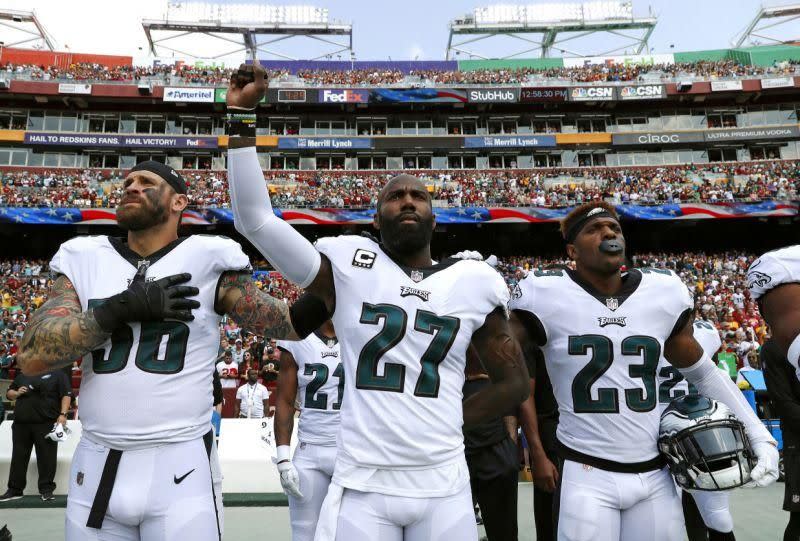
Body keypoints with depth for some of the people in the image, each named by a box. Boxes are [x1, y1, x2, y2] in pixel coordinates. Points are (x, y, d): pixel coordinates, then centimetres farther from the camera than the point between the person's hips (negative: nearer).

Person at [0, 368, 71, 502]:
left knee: (46, 456, -1)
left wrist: (63, 414, -15)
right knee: (19, 457, 11)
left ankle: (46, 489, 7)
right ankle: (15, 489, 22)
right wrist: (17, 393, 1)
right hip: (21, 424, 5)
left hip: (46, 424, -5)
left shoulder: (57, 374, 1)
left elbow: (66, 395, -5)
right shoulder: (22, 375, 17)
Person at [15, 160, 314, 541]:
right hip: (97, 467, 3)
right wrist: (122, 307, -16)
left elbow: (290, 325, -8)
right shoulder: (83, 260, 4)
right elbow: (31, 357, -6)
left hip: (179, 467, -3)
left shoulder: (207, 261, -5)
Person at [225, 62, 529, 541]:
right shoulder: (348, 266, -2)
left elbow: (514, 382, 12)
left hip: (444, 488, 2)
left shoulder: (474, 282, 2)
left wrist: (447, 422, 4)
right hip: (361, 486, -1)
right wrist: (243, 116, -12)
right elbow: (255, 218, -9)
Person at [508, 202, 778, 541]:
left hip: (655, 474, 4)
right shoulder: (549, 296, -11)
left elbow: (702, 372, 13)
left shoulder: (663, 293, 1)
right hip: (587, 474, -3)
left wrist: (759, 436, 10)